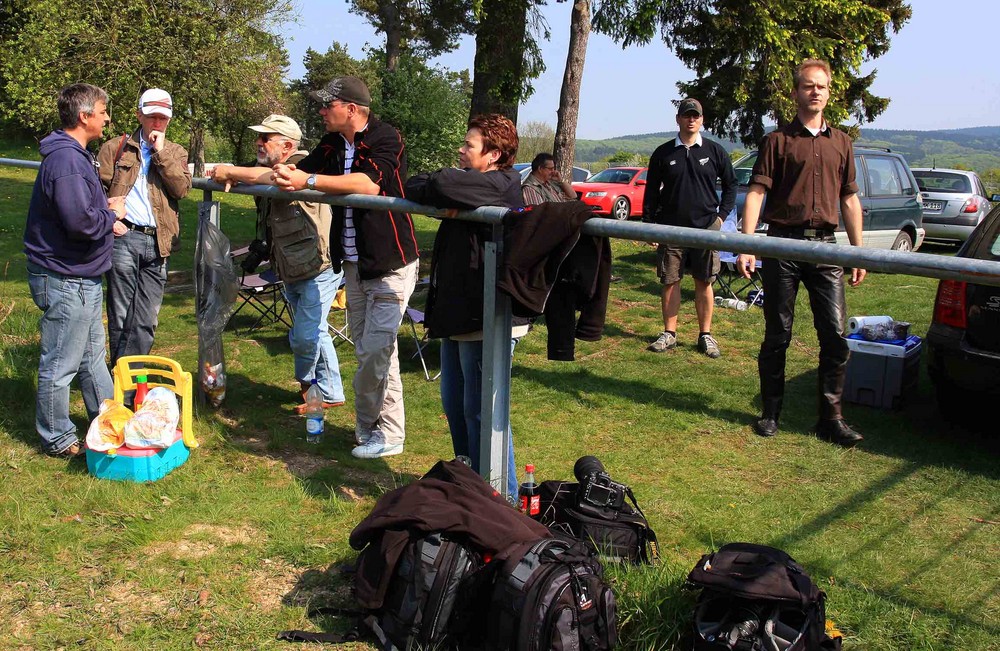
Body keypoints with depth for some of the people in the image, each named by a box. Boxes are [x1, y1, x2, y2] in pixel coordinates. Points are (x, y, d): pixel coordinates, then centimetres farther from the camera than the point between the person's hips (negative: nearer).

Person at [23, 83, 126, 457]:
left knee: (92, 358, 20)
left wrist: (105, 212, 2)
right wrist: (111, 215, -12)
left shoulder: (75, 154, 13)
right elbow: (80, 221, -30)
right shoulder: (65, 159, -22)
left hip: (83, 278, 11)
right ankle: (58, 440, 17)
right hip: (65, 281, -11)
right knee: (60, 365, 4)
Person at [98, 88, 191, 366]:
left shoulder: (175, 153, 15)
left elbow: (182, 189, -2)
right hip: (124, 237, -2)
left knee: (147, 321, 4)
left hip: (157, 242, 2)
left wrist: (162, 153, -7)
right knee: (121, 315, 2)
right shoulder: (115, 147, 10)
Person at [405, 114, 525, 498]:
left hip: (485, 319, -11)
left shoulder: (498, 186, -16)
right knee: (454, 404, 20)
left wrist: (409, 189, -10)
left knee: (481, 410, -2)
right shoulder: (475, 186, 16)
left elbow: (438, 185, -28)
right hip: (457, 313, 11)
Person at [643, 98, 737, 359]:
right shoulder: (663, 153, 5)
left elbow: (731, 185, 13)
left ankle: (705, 335, 12)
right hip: (670, 227, 1)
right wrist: (649, 223, 4)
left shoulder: (714, 151, 5)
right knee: (670, 281, 2)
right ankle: (669, 334, 12)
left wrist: (722, 215, 3)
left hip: (706, 227, 0)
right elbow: (651, 192, 9)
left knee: (704, 283, 3)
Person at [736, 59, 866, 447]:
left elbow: (850, 200, 17)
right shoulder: (778, 140, 4)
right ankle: (771, 412, 16)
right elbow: (756, 192, -4)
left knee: (835, 335, -3)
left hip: (825, 244, 3)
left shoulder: (841, 143, 16)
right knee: (778, 335, 4)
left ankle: (830, 418, 6)